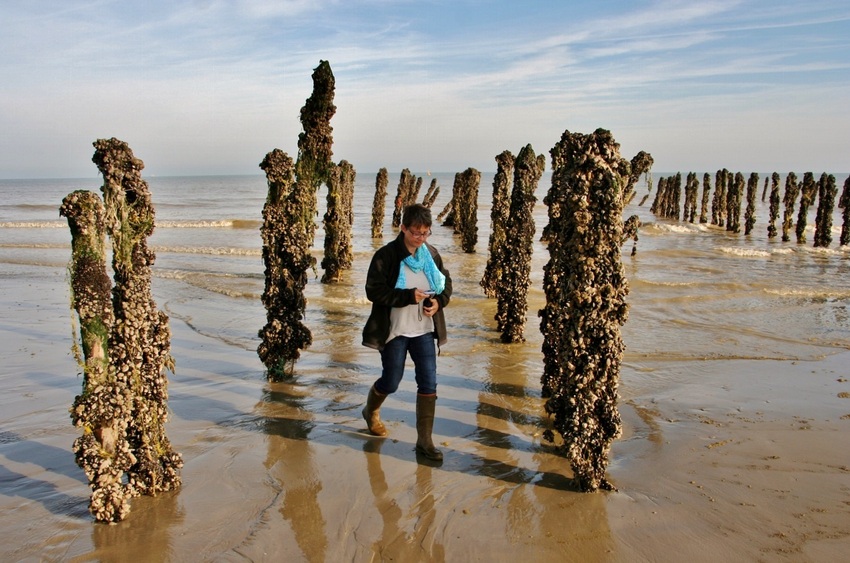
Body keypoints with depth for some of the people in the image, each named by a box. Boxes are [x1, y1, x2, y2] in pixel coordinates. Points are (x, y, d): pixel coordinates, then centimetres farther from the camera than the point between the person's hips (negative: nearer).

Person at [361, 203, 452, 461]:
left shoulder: (431, 254, 3)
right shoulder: (386, 255, -12)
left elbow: (446, 283, 13)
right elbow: (374, 291, -16)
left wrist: (439, 301, -8)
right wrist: (409, 296, -23)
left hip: (424, 330, 4)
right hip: (394, 331, -4)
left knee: (429, 383, 0)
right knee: (391, 382, 9)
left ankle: (424, 440, 12)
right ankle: (371, 411, 43)